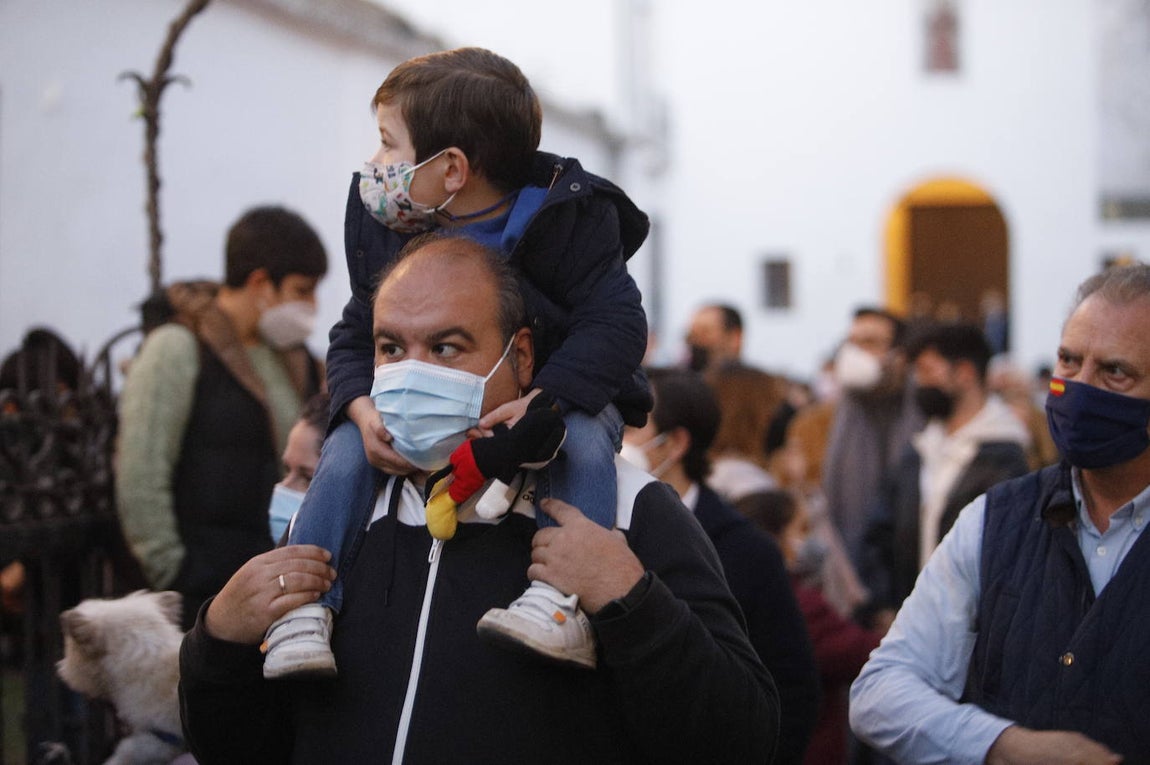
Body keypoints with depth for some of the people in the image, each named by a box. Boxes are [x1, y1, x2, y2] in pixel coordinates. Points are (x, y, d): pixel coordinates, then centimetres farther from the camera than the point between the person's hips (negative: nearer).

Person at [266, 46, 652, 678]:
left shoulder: (566, 218, -18)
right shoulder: (383, 229, -4)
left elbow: (615, 324, -25)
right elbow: (355, 339, -1)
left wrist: (545, 402, -42)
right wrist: (363, 409, -25)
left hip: (562, 396, -3)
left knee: (581, 443, -36)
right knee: (346, 453, -21)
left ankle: (568, 597, -51)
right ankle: (301, 609, -25)